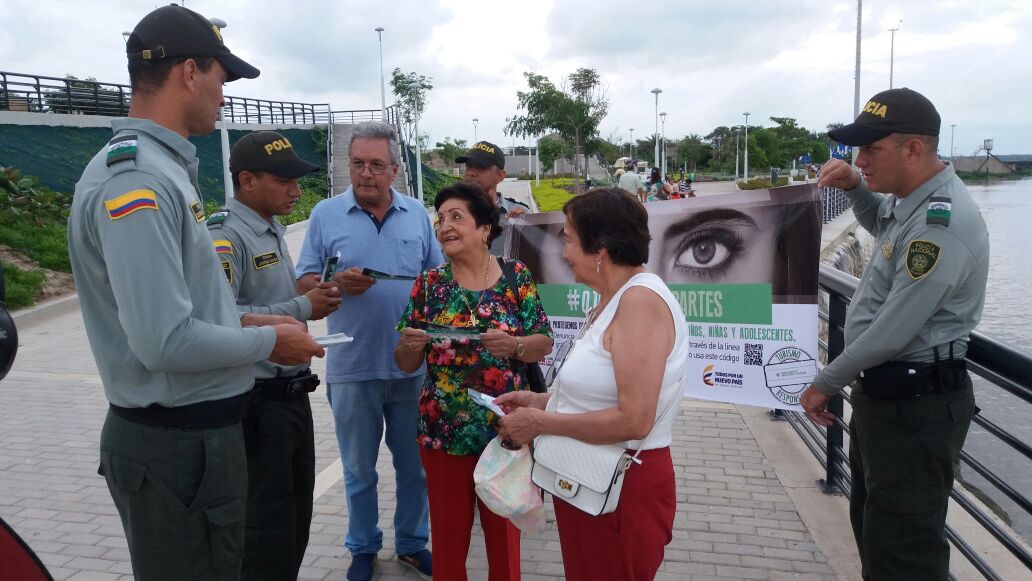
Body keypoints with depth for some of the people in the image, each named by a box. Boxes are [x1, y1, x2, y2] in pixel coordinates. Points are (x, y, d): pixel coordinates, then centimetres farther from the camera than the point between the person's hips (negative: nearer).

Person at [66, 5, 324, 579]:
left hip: (200, 429, 10)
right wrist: (268, 341, -14)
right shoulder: (137, 181, -22)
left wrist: (244, 320, 10)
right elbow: (166, 342, -28)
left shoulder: (160, 168, 10)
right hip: (176, 445, -10)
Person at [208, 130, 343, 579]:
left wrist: (313, 297, 7)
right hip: (258, 401, -9)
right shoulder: (225, 234, -17)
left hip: (293, 394, 9)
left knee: (297, 518, 19)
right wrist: (302, 308, -23)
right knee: (268, 526, 3)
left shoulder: (274, 230, 12)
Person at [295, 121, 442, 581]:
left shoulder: (418, 215, 5)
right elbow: (303, 285, 0)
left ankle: (412, 543, 33)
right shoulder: (326, 215, 0)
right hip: (352, 367, -1)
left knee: (415, 464, 14)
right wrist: (337, 284, -19)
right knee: (359, 469, 13)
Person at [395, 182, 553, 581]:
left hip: (505, 427, -1)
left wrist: (514, 345, -22)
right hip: (443, 430, 1)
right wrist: (410, 344, -21)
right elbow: (406, 364, 2)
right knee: (448, 531, 14)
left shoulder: (517, 276, -2)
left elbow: (544, 343, -1)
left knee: (504, 529, 14)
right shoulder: (430, 283, 0)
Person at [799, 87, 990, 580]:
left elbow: (892, 333, -26)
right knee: (872, 522, 24)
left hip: (916, 408, -10)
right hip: (885, 392, 10)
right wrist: (856, 187, 11)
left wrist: (826, 383, -11)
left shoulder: (941, 222, -25)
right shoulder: (913, 201, 6)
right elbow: (881, 225, 32)